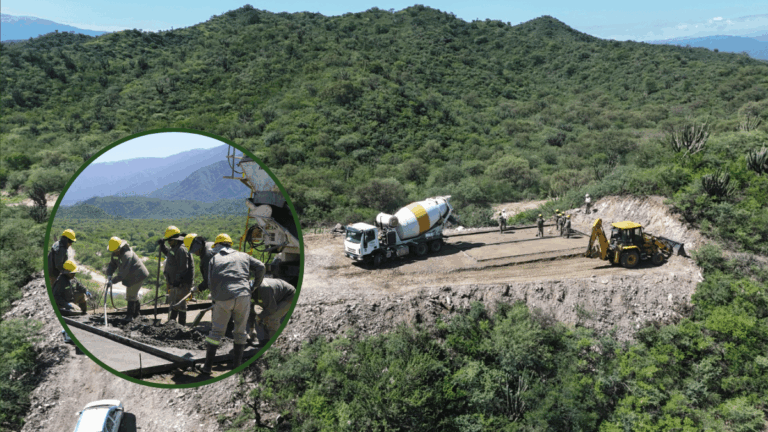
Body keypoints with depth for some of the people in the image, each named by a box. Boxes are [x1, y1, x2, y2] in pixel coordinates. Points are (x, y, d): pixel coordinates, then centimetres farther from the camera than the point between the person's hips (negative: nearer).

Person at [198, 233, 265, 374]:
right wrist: (256, 285, 23)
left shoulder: (214, 259, 15)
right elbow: (261, 267, 10)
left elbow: (210, 283, 9)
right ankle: (237, 365, 16)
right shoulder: (243, 256, 18)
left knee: (216, 332, 8)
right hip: (243, 296, 1)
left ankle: (207, 366, 10)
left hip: (223, 299, -1)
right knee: (240, 331, 13)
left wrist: (215, 297, 22)